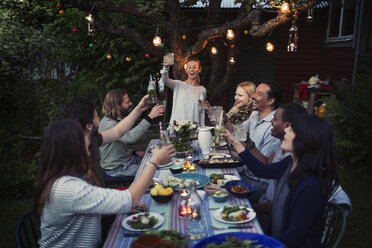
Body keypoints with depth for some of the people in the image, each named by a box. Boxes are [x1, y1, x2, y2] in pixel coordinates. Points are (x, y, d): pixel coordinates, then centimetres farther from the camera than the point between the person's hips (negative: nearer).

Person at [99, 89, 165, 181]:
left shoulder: (117, 120, 9)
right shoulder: (107, 124, -24)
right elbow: (130, 137, -40)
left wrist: (134, 152, 5)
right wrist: (150, 117, -41)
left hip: (127, 159, 10)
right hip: (117, 169, -9)